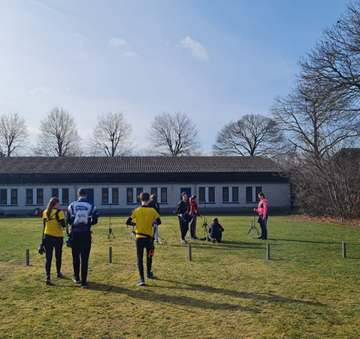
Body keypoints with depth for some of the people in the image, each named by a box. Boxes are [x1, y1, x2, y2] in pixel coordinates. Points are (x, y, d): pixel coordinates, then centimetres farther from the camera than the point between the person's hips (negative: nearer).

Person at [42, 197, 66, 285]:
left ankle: (48, 277, -13)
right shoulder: (59, 212, -10)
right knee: (58, 256, 16)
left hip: (47, 237, 3)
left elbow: (44, 224, 12)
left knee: (48, 257, 1)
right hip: (58, 237, -3)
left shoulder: (45, 212, 5)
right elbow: (63, 224, -16)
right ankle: (58, 273, 34)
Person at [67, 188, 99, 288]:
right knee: (85, 258, 1)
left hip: (75, 233, 1)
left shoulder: (72, 205, -1)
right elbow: (95, 221, -2)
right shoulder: (91, 206, -2)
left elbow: (68, 220, -2)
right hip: (86, 234, -1)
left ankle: (77, 277, 33)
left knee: (75, 256, 18)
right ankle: (84, 282, -1)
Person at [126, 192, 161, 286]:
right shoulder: (152, 210, -5)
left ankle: (142, 279, -10)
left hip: (139, 238, -1)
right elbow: (159, 222, 0)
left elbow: (128, 222, -7)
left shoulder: (137, 210, -7)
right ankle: (148, 274, 37)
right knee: (149, 255, 21)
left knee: (140, 257, 1)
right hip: (149, 237, 1)